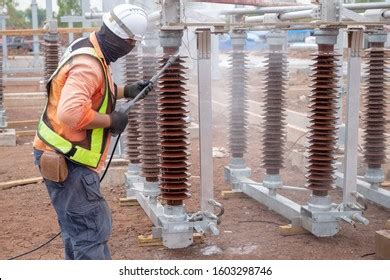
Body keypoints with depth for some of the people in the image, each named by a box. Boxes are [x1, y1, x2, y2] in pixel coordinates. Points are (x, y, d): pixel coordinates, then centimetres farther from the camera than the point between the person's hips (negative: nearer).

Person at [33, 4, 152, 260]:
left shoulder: (89, 49, 6)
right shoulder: (88, 64, -25)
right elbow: (71, 112, -37)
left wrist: (126, 91, 13)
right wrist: (111, 120, -22)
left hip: (64, 157, 10)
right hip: (67, 162, -10)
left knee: (77, 225, 22)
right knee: (93, 231, -7)